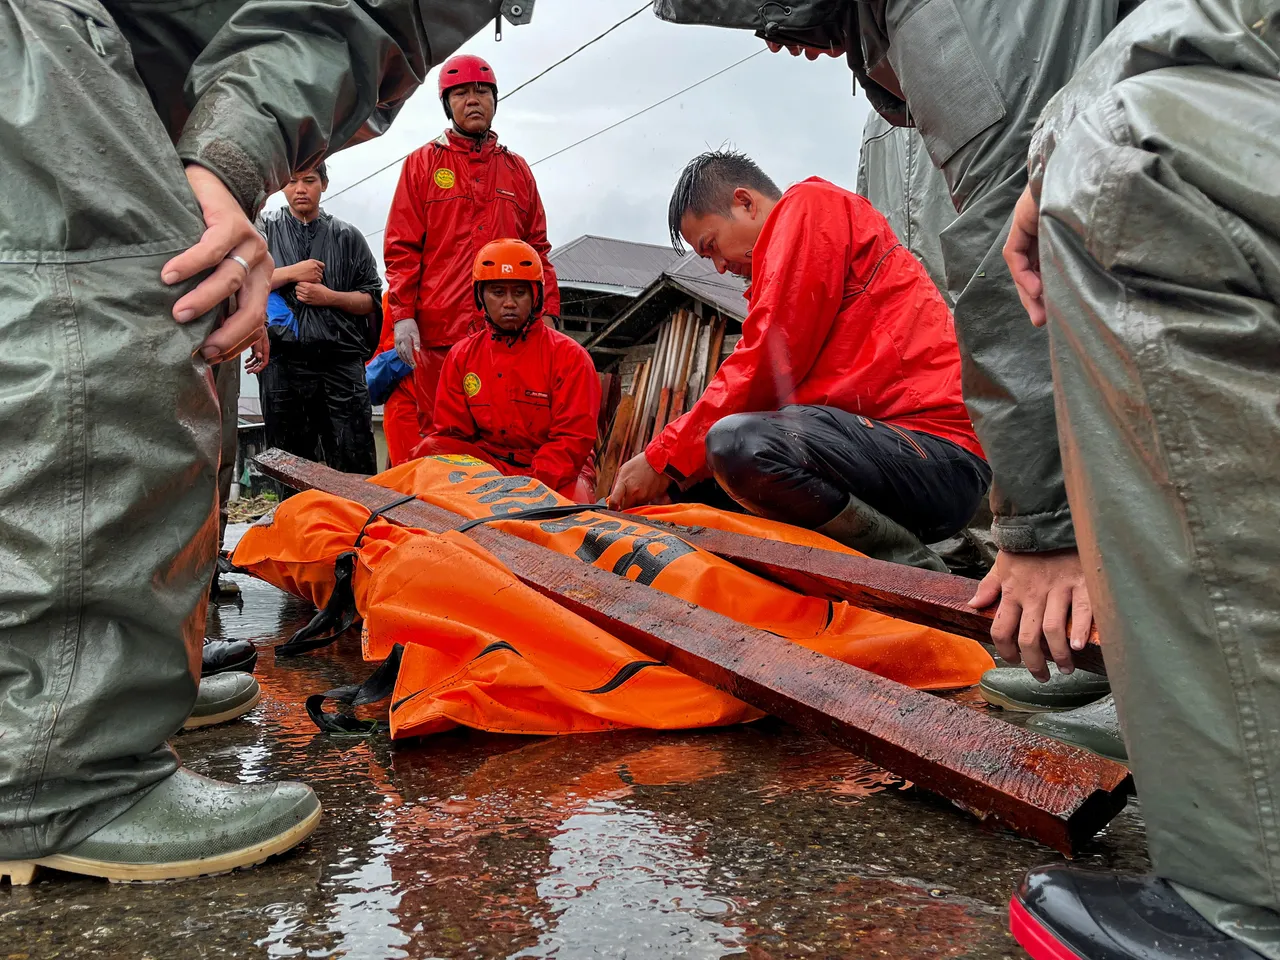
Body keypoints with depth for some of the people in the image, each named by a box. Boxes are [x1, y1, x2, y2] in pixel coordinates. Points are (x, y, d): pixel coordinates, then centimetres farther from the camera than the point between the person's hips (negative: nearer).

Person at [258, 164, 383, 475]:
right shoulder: (265, 229, 13)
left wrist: (330, 297, -5)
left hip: (341, 365, -1)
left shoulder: (347, 236, 14)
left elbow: (371, 300, 10)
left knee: (357, 471, -5)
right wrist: (292, 272, -5)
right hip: (283, 364, 1)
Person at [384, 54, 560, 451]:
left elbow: (538, 249, 17)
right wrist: (403, 315, -5)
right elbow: (401, 248, 5)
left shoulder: (517, 169, 19)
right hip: (438, 331, -2)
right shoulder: (423, 163, 11)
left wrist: (547, 312, 7)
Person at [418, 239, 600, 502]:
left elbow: (574, 437, -8)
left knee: (573, 497, -35)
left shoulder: (568, 355, -2)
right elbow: (450, 434, 6)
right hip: (485, 461, 3)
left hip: (555, 473, -2)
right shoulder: (462, 356, 8)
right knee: (430, 449, -22)